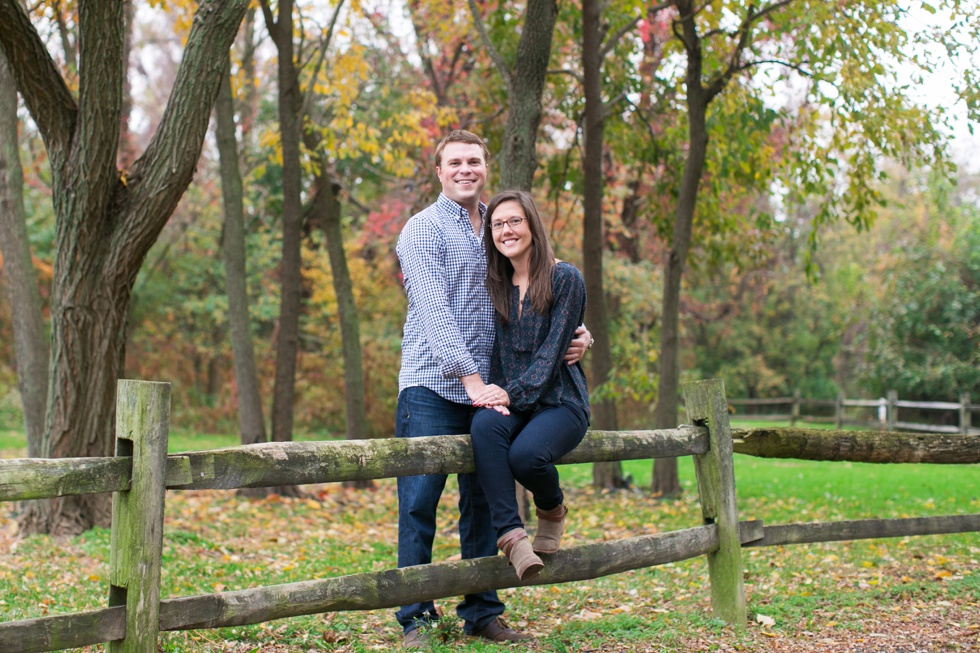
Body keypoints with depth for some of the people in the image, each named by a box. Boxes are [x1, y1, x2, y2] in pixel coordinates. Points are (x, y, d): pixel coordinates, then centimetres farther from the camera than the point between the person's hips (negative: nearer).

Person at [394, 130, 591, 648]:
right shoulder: (424, 229, -2)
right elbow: (435, 312, -13)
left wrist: (578, 334, 2)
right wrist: (471, 378, -22)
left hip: (485, 387, 5)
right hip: (432, 387, -5)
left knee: (482, 502, 8)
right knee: (419, 502, -6)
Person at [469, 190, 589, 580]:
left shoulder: (565, 279, -4)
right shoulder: (496, 284, 14)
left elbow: (553, 349, -11)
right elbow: (496, 350, 14)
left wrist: (513, 393, -20)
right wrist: (495, 394, -5)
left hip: (559, 401, -4)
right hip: (511, 402, 4)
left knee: (526, 454, -33)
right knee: (484, 425, -32)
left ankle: (552, 509, 3)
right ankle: (510, 534, -35)